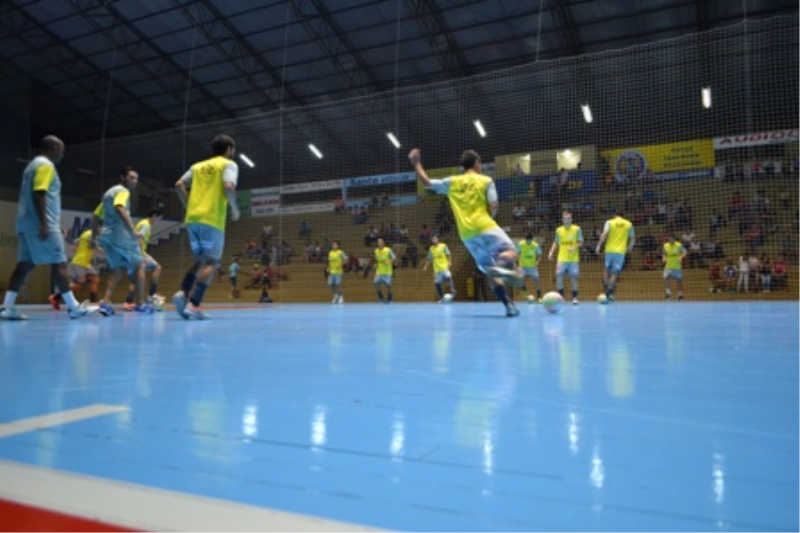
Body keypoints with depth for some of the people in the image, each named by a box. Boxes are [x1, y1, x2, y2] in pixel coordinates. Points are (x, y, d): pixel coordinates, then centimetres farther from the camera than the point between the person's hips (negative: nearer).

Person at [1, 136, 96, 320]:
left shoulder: (33, 164, 23)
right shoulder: (46, 165, -8)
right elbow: (39, 194, -19)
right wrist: (44, 224, -23)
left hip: (27, 223, 10)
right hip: (42, 224, -10)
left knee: (25, 264, 7)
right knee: (59, 263, -8)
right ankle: (74, 307, -6)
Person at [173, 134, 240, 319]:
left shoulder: (198, 166, 23)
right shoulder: (229, 164, 6)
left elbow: (179, 185, 12)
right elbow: (228, 187, -13)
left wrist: (189, 206, 18)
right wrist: (235, 209, 0)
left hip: (192, 219, 6)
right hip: (212, 220, -6)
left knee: (201, 260, 17)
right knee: (211, 262, -5)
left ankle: (183, 293, -3)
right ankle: (194, 305, -16)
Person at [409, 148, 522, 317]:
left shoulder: (452, 181, 14)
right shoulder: (486, 180, 6)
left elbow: (426, 182, 20)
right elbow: (493, 207, -4)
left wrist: (416, 163, 30)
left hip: (466, 235, 4)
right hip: (485, 227, -4)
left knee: (490, 270, 6)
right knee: (511, 252, -4)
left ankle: (509, 305, -4)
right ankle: (501, 265, -40)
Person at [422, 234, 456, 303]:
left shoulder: (443, 246, 0)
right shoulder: (431, 248, 10)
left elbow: (448, 255, -2)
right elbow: (429, 259, 16)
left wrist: (450, 262, -15)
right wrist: (425, 266, 8)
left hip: (444, 267, -4)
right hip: (437, 269, 4)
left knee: (448, 277, -31)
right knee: (437, 283, 1)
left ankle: (452, 291, -25)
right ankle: (442, 297, 12)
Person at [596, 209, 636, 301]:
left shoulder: (609, 222, 4)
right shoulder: (629, 224, 10)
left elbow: (604, 234, -11)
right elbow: (632, 239, 13)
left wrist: (599, 246, -9)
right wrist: (630, 247, 30)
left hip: (609, 250, 0)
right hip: (621, 252, 0)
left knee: (607, 270, 14)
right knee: (615, 273, 2)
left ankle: (606, 290, 5)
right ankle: (610, 292, -9)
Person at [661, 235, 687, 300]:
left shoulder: (679, 245, -9)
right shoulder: (665, 246, 1)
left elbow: (684, 252, -14)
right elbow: (664, 254, 16)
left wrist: (681, 257, -33)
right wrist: (664, 258, -4)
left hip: (677, 266, -2)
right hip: (668, 266, 2)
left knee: (679, 280, 7)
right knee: (665, 278, -18)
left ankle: (680, 294, 25)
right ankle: (668, 293, -12)